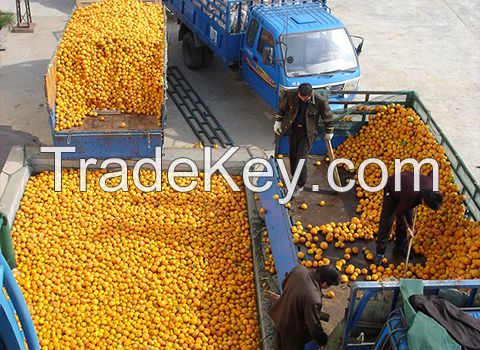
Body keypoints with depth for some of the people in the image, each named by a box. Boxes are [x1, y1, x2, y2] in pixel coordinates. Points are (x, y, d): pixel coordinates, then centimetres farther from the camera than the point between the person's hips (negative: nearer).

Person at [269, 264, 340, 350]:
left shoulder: (299, 269, -21)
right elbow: (314, 326, -28)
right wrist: (323, 341, -9)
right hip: (293, 329, -6)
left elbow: (284, 284, 1)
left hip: (281, 315, 6)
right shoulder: (313, 299, -41)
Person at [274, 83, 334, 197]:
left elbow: (328, 117, -7)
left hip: (308, 133, -3)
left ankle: (300, 185, 12)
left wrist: (329, 132, 4)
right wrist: (278, 121, 8)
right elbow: (282, 107, 3)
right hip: (294, 129, 4)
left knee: (300, 159, -7)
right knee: (293, 156, 14)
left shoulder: (320, 101, -24)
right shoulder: (291, 94, -18)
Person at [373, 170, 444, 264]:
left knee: (409, 218, 6)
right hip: (391, 190, -6)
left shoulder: (430, 183, -30)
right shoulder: (411, 198, -44)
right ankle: (380, 252, -1)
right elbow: (399, 213, -24)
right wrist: (407, 228, -12)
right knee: (386, 222, -9)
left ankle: (400, 247, 21)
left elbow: (432, 174, -2)